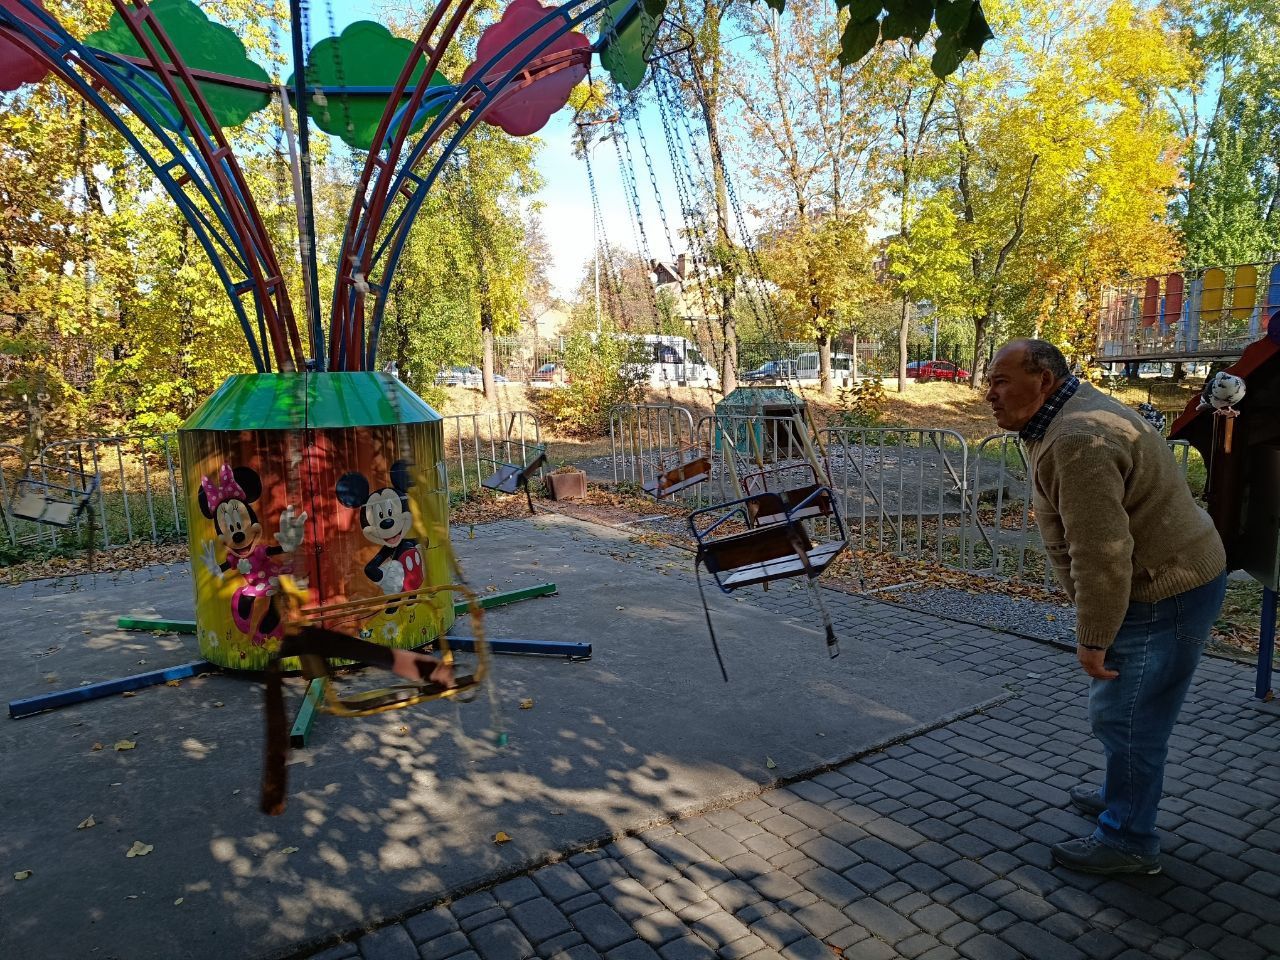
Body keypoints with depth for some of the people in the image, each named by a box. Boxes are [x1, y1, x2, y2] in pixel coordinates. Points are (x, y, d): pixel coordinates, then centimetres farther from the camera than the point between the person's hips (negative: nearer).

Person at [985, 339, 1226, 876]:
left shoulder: (1076, 443, -27)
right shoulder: (1068, 419, 8)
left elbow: (1101, 553, -29)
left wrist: (1092, 638, -20)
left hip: (1164, 595, -11)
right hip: (1166, 580, 11)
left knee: (1125, 716, 1)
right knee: (1123, 710, 24)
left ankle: (1128, 843, 16)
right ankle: (1123, 795, 42)